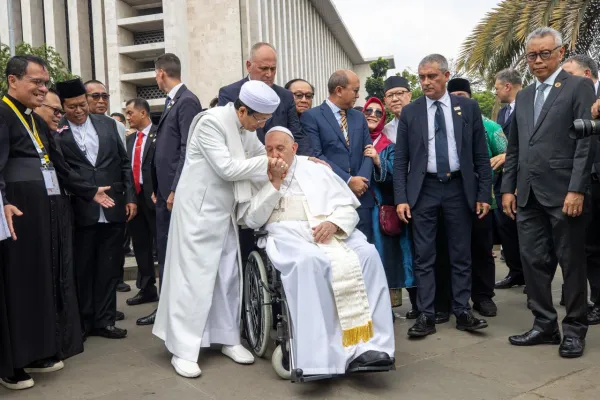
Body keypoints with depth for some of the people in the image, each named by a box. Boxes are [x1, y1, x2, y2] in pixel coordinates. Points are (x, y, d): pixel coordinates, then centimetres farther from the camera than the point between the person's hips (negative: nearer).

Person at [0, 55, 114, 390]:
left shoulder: (38, 121, 19)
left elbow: (59, 166, 24)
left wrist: (90, 192, 26)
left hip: (50, 214, 9)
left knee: (47, 283, 13)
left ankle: (39, 353, 26)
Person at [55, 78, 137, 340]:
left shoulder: (107, 124, 8)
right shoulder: (56, 131, -3)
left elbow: (124, 163, 10)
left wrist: (130, 197, 5)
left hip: (113, 208, 3)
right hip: (80, 211, -3)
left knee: (109, 269, 9)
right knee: (82, 269, 9)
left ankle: (105, 320, 22)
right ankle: (83, 322, 24)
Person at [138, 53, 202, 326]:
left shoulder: (187, 101, -11)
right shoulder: (172, 102, 17)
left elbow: (188, 149, -18)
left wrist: (176, 190, -20)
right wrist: (159, 189, 15)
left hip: (177, 190, -9)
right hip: (165, 189, 9)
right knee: (165, 251, 13)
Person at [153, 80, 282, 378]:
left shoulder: (246, 128, 4)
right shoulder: (211, 122, -19)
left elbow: (262, 153, 14)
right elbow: (227, 168, -24)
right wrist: (267, 163, -18)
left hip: (225, 209, 8)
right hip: (200, 208, -8)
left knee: (228, 274, 10)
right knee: (194, 275, -4)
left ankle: (228, 338, 22)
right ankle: (183, 350, 5)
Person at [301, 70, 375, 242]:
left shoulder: (359, 117, 17)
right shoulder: (311, 116, -2)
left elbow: (368, 152, 11)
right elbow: (315, 156, -11)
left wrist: (361, 180, -7)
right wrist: (348, 181, -13)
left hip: (361, 195, 5)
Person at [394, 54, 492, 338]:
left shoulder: (468, 107, 4)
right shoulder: (410, 112, 4)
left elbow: (481, 154, 4)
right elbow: (400, 160, 2)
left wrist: (484, 194, -1)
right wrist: (401, 198, -6)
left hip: (459, 188, 1)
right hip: (424, 189, 0)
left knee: (461, 255, 8)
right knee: (423, 257, 2)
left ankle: (462, 312, 18)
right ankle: (426, 316, 9)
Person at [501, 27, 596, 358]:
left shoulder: (579, 86, 0)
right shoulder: (524, 96, 18)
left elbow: (586, 141, -8)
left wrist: (577, 189, -16)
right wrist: (508, 188, 10)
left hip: (564, 193, -5)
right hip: (529, 194, 6)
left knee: (572, 263, 5)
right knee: (533, 261, 7)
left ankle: (575, 329, 18)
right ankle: (544, 324, 19)